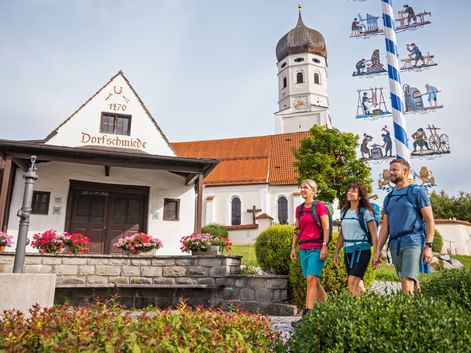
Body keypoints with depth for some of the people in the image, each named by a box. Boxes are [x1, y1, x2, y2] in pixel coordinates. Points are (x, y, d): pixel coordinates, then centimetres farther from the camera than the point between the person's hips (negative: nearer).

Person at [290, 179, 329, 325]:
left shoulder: (320, 206, -3)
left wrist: (325, 246, -15)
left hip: (317, 248, -7)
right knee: (314, 281, 10)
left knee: (311, 279, -14)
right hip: (303, 249, 7)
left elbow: (326, 228, -8)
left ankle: (307, 314, -15)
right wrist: (293, 247, 12)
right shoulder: (299, 209, 14)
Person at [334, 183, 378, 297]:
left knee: (352, 282, -16)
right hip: (348, 251, 6)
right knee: (357, 283, 11)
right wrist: (336, 252, 14)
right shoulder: (344, 212, 12)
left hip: (361, 250, -6)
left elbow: (374, 235, -6)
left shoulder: (365, 212, -4)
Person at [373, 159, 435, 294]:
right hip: (394, 245, 6)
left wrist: (428, 246, -12)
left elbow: (429, 221, -2)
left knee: (407, 284, -16)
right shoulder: (388, 198, 18)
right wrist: (378, 250, 9)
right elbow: (385, 226, 16)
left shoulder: (417, 192, 3)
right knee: (411, 282, 12)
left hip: (413, 242, -6)